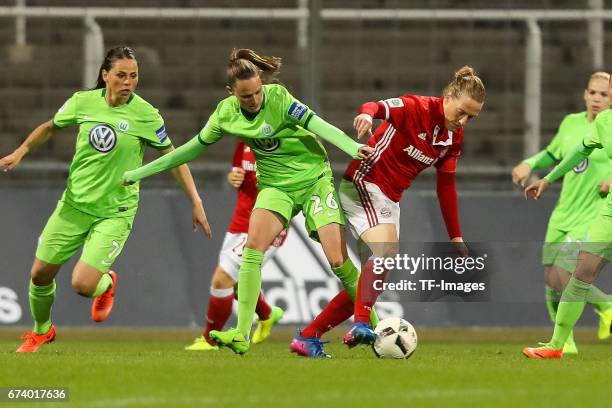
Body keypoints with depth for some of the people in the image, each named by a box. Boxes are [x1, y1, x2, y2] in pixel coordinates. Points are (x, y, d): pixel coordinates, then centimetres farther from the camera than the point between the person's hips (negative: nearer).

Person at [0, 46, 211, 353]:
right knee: (40, 274, 8)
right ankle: (41, 330, 38)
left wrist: (196, 202, -3)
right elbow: (51, 127, 17)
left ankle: (106, 284, 22)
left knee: (82, 285, -16)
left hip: (115, 212, -3)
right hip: (74, 204, 3)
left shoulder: (145, 115, -12)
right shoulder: (82, 102, -4)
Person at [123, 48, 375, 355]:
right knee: (253, 246, -20)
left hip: (314, 178, -3)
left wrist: (353, 148, -43)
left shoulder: (278, 97, -17)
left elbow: (317, 125, -26)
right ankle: (242, 336, -21)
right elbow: (194, 148, 7)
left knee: (337, 260, -12)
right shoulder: (226, 113, -5)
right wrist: (138, 173, 9)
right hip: (276, 185, 3)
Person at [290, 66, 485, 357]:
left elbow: (446, 186, 14)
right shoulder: (417, 108, -15)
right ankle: (361, 326, -39)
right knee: (388, 249, -32)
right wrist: (367, 114, -58)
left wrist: (455, 237, 13)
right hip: (364, 184, -8)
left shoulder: (454, 136, 7)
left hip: (390, 201, 8)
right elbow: (379, 107, -34)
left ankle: (307, 338, 12)